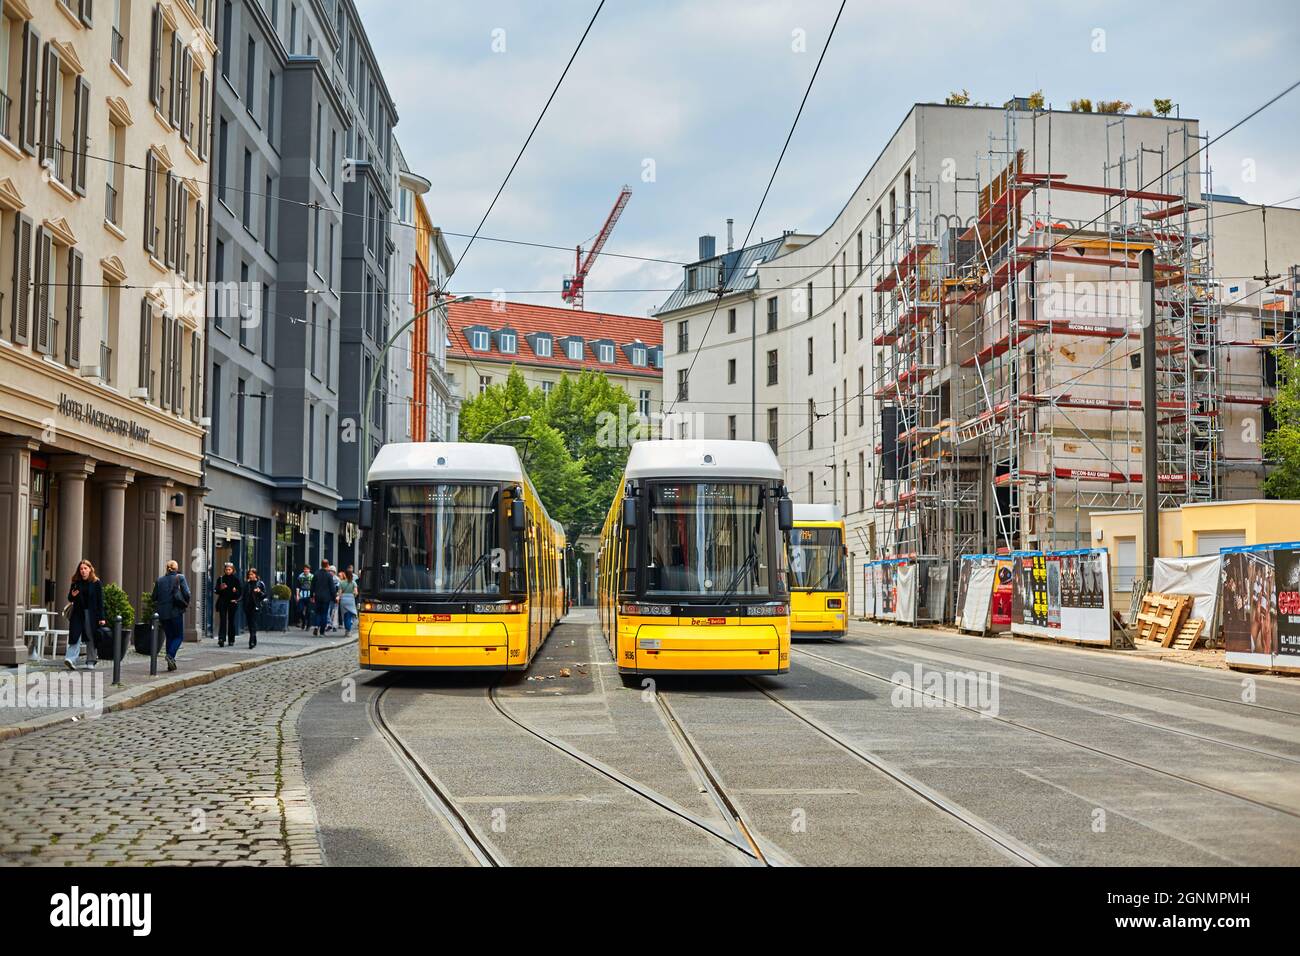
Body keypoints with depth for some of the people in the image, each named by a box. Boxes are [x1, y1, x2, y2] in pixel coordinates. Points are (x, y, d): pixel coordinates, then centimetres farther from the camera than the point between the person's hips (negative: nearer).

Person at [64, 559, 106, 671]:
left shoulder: (96, 583, -1)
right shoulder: (76, 582, 7)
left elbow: (100, 601, -2)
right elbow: (70, 599, 15)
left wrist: (102, 617, -7)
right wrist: (72, 596, -10)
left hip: (91, 614, -2)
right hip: (78, 613, 2)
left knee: (91, 638, 5)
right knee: (75, 636, -10)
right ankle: (71, 659, -20)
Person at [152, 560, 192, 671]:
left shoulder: (159, 581, 7)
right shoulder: (180, 578, -3)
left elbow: (154, 598, 8)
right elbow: (186, 593, -8)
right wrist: (186, 603, 8)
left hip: (163, 613, 4)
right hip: (176, 612, -4)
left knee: (169, 636, 12)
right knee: (179, 636, 5)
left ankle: (171, 663, 9)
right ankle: (170, 655, -19)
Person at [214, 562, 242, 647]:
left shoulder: (236, 579, 4)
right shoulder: (221, 579, 7)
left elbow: (240, 591, 4)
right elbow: (217, 591, 8)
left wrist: (236, 591, -16)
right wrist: (221, 588, -12)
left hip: (232, 602, 0)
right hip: (223, 602, 0)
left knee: (231, 621, 6)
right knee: (222, 620, -11)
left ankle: (231, 640, 14)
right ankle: (221, 638, -20)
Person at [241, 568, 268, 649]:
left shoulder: (260, 583, 0)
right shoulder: (247, 583, 12)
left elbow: (264, 595, 0)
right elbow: (244, 595, 18)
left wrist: (259, 592, -18)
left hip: (255, 606, -5)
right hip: (247, 606, 5)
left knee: (253, 624, -13)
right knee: (249, 624, 7)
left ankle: (251, 642, -18)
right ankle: (254, 641, 18)